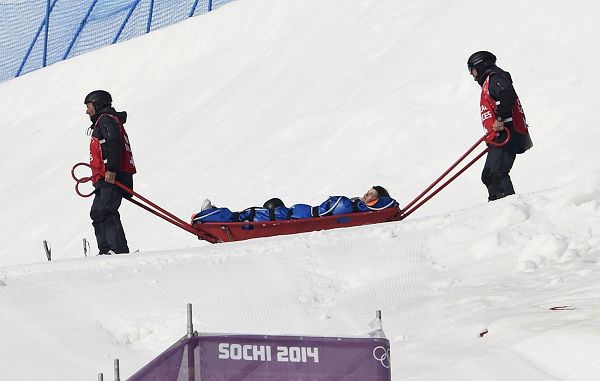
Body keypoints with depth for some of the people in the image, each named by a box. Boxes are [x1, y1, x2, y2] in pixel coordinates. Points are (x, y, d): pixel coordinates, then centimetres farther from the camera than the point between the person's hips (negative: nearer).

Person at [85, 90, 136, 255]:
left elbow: (115, 142, -19)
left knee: (106, 212, -21)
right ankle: (105, 250, 11)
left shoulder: (106, 119, -3)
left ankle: (120, 250, -29)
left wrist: (111, 169, -26)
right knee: (97, 213, 13)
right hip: (106, 179, 11)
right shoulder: (100, 122, 29)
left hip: (112, 178, -11)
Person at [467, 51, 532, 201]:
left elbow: (508, 94, -22)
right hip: (499, 138, 11)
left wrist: (500, 118, -26)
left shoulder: (494, 78, -1)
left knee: (497, 173, -24)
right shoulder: (488, 83, 30)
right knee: (488, 176, 9)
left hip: (506, 134, -11)